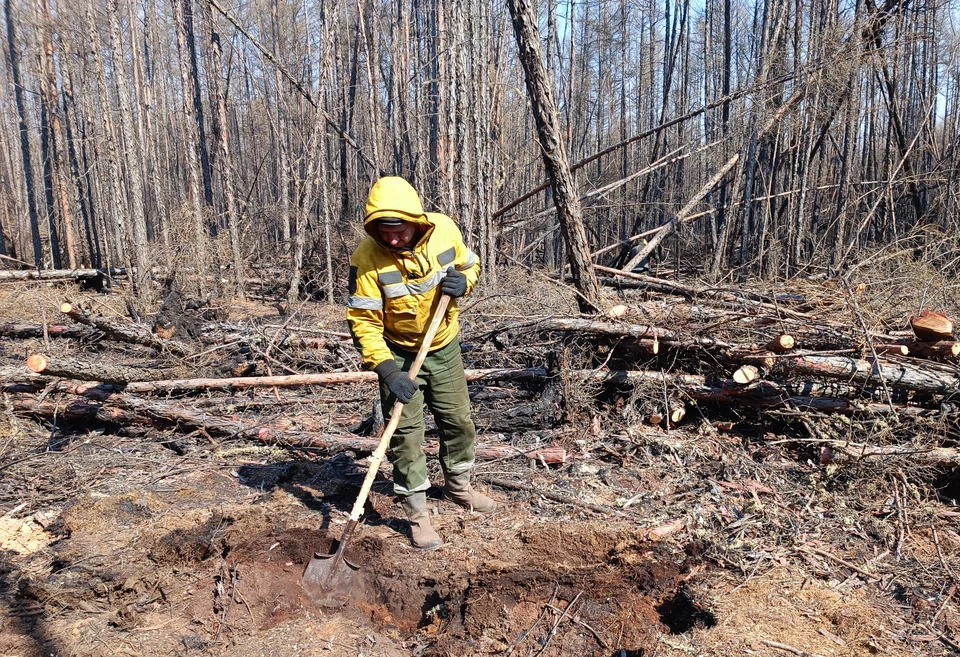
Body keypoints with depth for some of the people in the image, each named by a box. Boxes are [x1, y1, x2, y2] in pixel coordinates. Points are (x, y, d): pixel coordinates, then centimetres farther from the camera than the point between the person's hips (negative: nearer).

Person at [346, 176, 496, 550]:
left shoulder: (444, 229, -16)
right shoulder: (367, 258, -26)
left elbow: (470, 265, 3)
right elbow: (363, 321, -22)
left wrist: (463, 282, -21)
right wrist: (387, 370, -31)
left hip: (445, 347, 4)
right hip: (399, 354, -3)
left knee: (459, 421, 14)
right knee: (405, 432, -4)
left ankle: (458, 486, 39)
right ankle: (417, 513, 12)